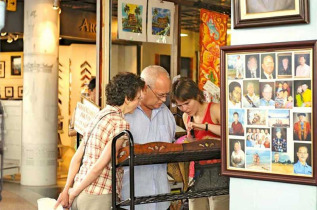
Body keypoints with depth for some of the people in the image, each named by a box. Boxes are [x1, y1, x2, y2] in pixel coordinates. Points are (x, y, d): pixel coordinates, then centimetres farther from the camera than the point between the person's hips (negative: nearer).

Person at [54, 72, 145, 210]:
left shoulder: (99, 116, 11)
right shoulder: (121, 124, -13)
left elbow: (76, 158, 10)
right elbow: (99, 166, -17)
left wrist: (66, 191, 10)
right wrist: (74, 193, -6)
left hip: (80, 195, 8)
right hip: (98, 198, -8)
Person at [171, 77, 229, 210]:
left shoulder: (214, 109, -7)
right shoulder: (186, 117, 14)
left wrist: (204, 126, -20)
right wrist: (190, 140, 3)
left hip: (218, 173, -6)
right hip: (197, 174, 6)